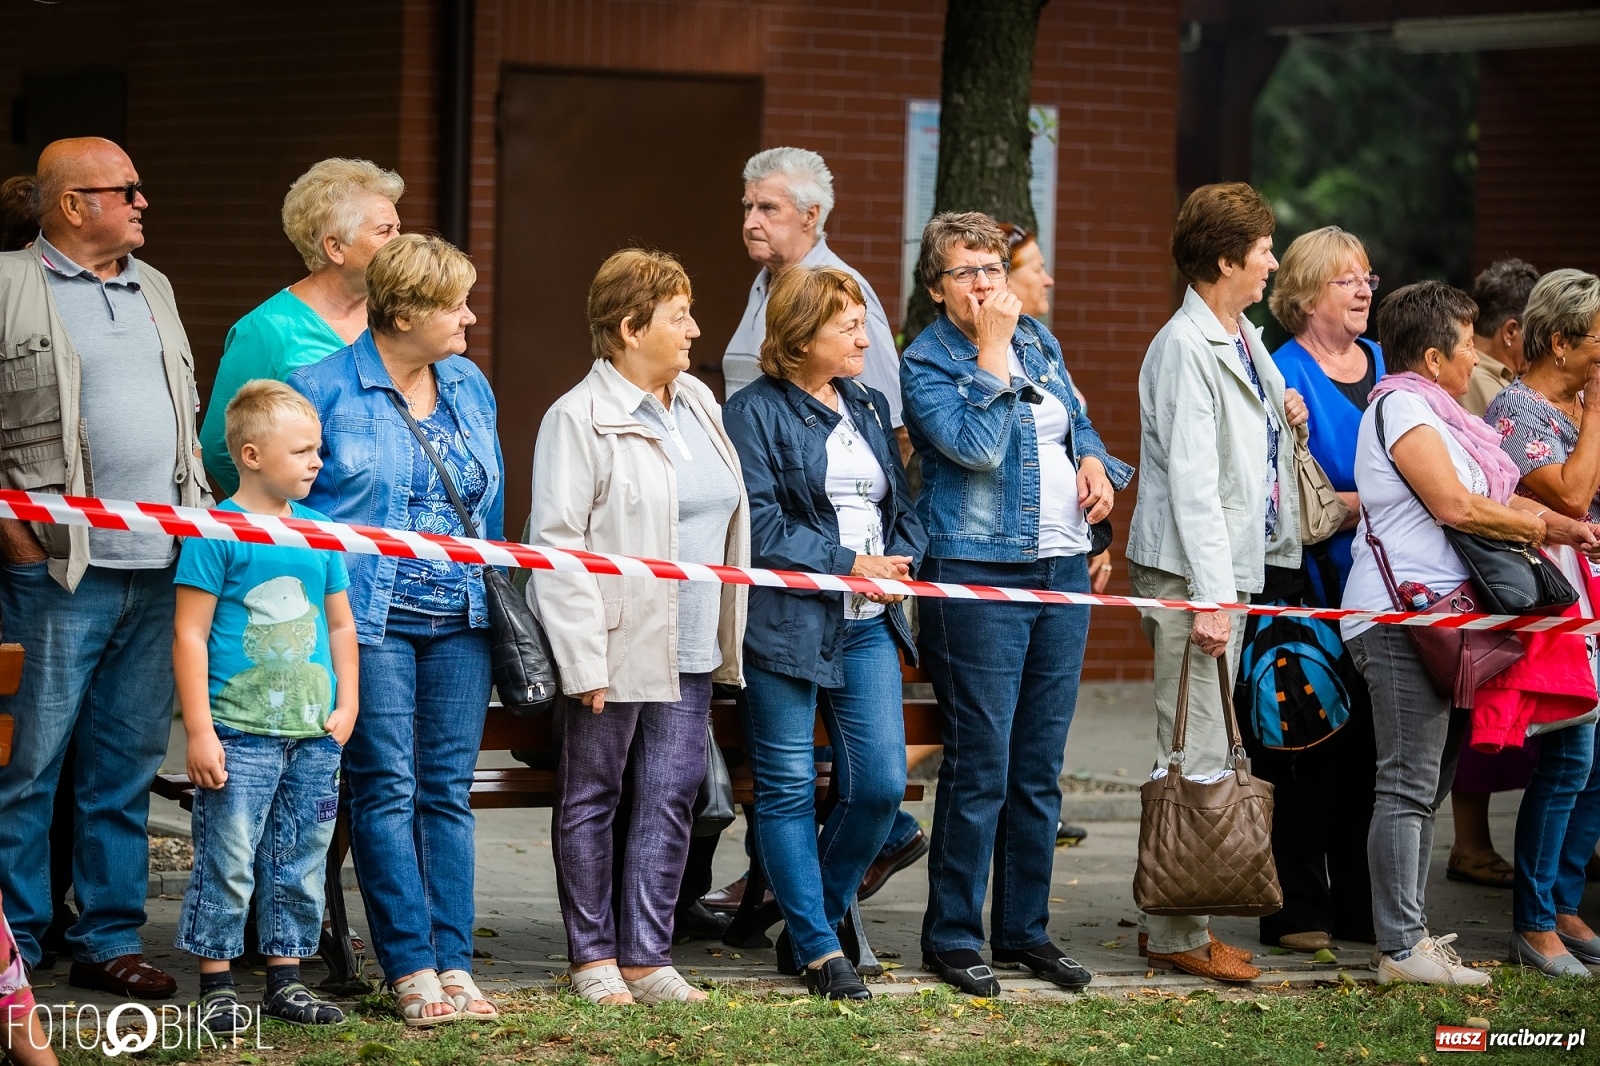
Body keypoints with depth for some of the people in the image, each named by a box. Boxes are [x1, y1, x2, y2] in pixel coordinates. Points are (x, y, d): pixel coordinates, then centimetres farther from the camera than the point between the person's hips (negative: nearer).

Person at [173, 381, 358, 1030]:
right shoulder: (217, 533, -8)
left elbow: (340, 624, 19)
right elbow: (190, 635, -8)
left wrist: (346, 707, 10)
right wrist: (199, 731, -11)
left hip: (313, 736, 6)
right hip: (239, 734, -6)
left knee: (300, 862, 11)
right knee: (227, 861, -4)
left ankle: (286, 979, 20)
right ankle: (216, 985, 5)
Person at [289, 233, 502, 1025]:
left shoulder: (470, 386, 12)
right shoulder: (325, 389, -5)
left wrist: (493, 595, 16)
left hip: (460, 618, 5)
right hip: (370, 620, -5)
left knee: (449, 789, 4)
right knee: (388, 789, -5)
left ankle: (454, 964, 5)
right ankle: (412, 969, -3)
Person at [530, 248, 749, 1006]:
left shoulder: (698, 405, 13)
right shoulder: (579, 419, -9)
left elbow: (723, 514, 22)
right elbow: (558, 543, -13)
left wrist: (726, 640, 17)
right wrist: (583, 659, -18)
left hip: (689, 651, 7)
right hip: (615, 646, -7)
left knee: (672, 795, 5)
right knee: (591, 796, 4)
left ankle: (647, 956, 10)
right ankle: (593, 956, 11)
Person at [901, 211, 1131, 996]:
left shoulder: (1037, 339, 13)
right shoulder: (925, 362, -6)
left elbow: (1075, 420, 26)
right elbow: (978, 446, -20)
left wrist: (1093, 459, 5)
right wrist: (993, 349, -15)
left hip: (1063, 570, 7)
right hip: (978, 577, -6)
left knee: (1040, 768, 10)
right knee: (980, 768, -6)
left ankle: (1025, 930, 18)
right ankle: (952, 937, 2)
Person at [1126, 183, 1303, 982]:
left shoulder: (1247, 342, 15)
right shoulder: (1185, 348, -14)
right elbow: (1193, 480, -19)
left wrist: (1284, 421, 8)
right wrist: (1209, 595, -22)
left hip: (1234, 566, 10)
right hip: (1190, 573, -10)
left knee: (1209, 753, 12)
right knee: (1194, 758, -7)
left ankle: (1182, 918, 19)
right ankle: (1176, 934, -4)